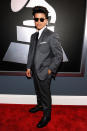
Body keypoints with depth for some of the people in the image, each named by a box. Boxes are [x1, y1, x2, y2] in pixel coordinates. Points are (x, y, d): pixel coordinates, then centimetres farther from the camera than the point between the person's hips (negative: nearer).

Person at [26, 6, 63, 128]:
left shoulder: (52, 36, -14)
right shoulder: (33, 36, 9)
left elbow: (59, 55, -13)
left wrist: (50, 69, -12)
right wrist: (29, 67, 9)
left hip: (44, 72, -7)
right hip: (35, 71, 7)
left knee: (45, 94, 8)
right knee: (38, 91, 24)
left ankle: (47, 115, 30)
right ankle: (40, 105, 49)